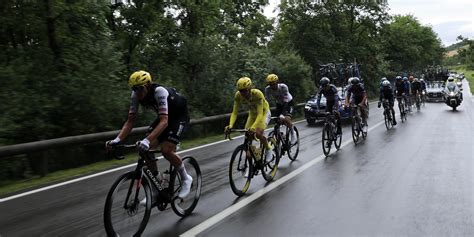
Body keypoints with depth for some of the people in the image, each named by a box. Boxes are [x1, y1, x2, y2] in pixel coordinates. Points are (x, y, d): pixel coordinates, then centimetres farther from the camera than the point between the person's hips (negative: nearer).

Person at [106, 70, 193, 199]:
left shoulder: (159, 92, -35)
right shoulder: (136, 94, -16)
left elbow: (164, 122, -45)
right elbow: (130, 121, -15)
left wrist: (147, 140, -57)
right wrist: (117, 139, -30)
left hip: (179, 116, -6)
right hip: (164, 116, 7)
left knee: (166, 150, -22)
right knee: (147, 149, -9)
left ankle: (186, 178, 4)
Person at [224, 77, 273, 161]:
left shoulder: (257, 94, -37)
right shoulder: (238, 95, -25)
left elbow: (260, 114, -43)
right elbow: (234, 112, -27)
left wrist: (253, 127, -59)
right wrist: (230, 125, -45)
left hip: (263, 112, -4)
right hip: (252, 113, 5)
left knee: (258, 133, -25)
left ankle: (268, 148, 3)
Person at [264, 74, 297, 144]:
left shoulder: (283, 87, -34)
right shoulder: (267, 89, -24)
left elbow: (285, 101, -38)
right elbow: (266, 100, -23)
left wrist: (283, 114, -49)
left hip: (288, 102, -4)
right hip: (279, 104, 4)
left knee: (286, 119, -24)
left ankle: (293, 133, 1)